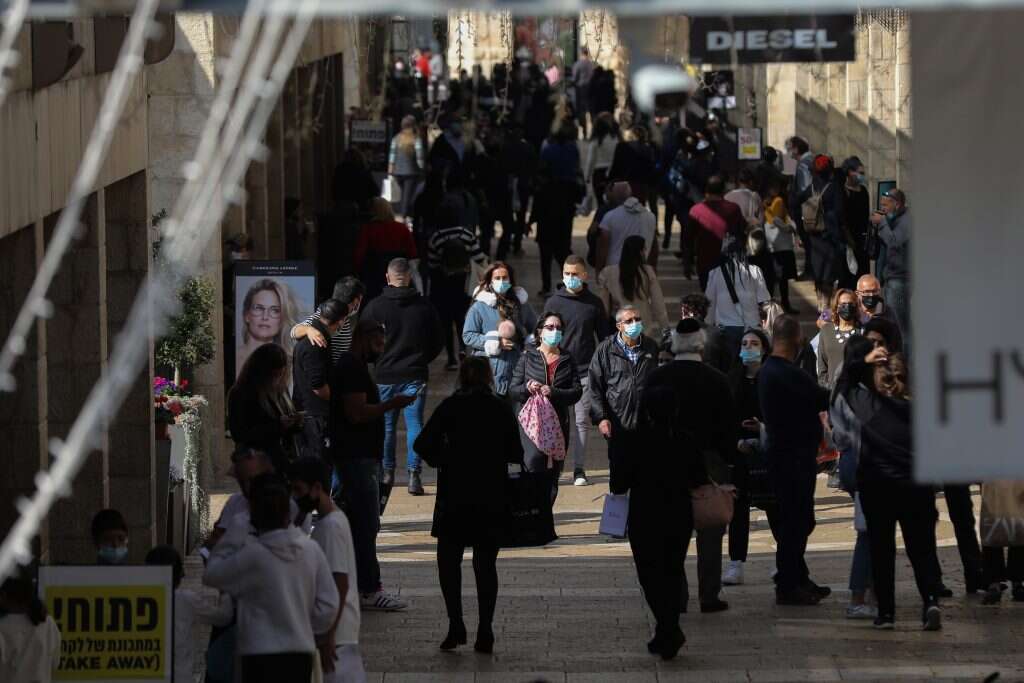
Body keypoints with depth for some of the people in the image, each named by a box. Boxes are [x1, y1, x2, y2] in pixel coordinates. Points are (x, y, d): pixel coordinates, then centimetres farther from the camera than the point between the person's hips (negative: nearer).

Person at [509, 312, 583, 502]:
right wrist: (527, 388, -16)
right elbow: (513, 390, 6)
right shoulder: (528, 357, 7)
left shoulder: (567, 359, 11)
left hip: (558, 421, 3)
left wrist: (553, 393, -14)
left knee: (553, 472, 5)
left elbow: (577, 391, 2)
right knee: (534, 458, -26)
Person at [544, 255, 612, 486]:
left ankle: (579, 469, 6)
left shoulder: (594, 303, 5)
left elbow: (605, 337, 10)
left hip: (585, 371, 0)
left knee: (581, 421, 2)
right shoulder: (553, 302, 4)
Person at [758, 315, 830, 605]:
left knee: (798, 519, 18)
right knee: (795, 520, -4)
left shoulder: (767, 371, 12)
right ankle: (788, 586, 0)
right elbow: (823, 399, -19)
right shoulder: (789, 374, -21)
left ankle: (798, 580, 26)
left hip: (781, 451, 10)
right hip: (794, 455, -10)